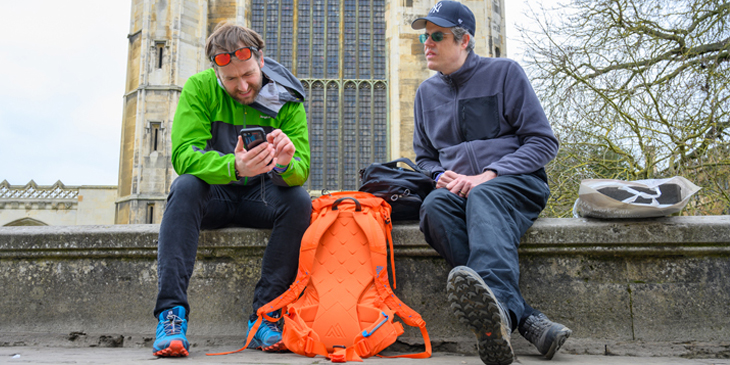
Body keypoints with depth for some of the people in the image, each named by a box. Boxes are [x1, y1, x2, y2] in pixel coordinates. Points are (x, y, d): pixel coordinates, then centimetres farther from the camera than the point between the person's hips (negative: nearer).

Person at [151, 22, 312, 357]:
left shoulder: (287, 99, -8)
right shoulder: (199, 88, -11)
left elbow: (301, 171, -15)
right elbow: (183, 154, -22)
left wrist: (286, 164, -41)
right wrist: (234, 167, -42)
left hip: (261, 196, 1)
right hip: (213, 195, -1)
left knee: (299, 200, -29)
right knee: (185, 187, -32)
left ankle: (264, 317, -24)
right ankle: (171, 314, -34)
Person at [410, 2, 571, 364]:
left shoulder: (504, 72, 5)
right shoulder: (427, 92, 20)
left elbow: (544, 142, 0)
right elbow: (424, 157, 27)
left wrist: (486, 176, -13)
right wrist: (441, 177, 1)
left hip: (514, 183, -3)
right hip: (457, 189, 3)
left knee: (483, 198, -38)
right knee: (433, 206, -33)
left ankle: (494, 299, -69)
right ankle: (527, 319, -44)